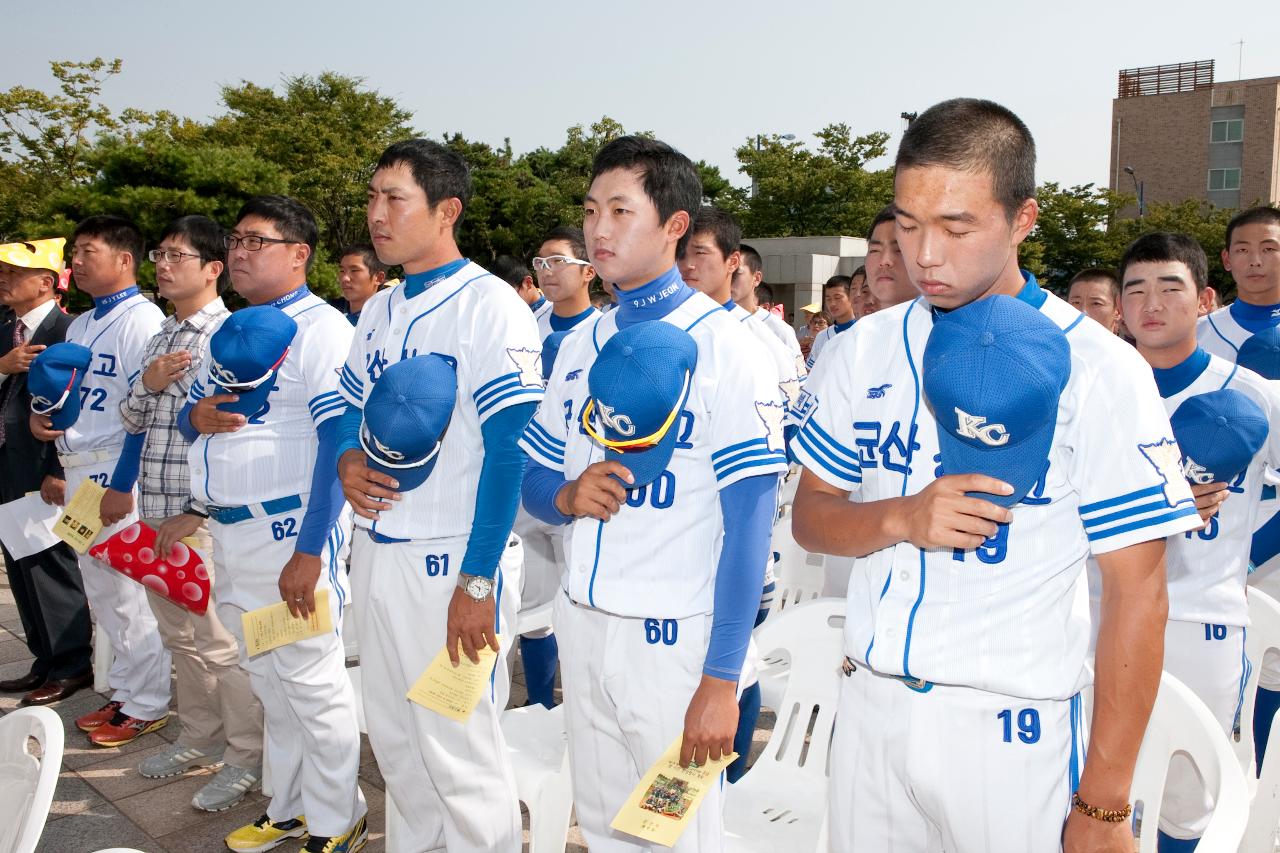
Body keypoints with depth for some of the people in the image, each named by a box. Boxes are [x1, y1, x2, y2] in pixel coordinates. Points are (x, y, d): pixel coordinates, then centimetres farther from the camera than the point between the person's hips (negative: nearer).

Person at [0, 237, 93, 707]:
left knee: (51, 569, 0)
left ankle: (72, 667, 13)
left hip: (45, 471, -9)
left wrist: (58, 472, -21)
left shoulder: (67, 331, -13)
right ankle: (47, 661, 26)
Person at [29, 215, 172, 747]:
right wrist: (42, 414, 2)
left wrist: (123, 485, -22)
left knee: (129, 594, -2)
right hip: (79, 472, 9)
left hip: (118, 476, -9)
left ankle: (148, 706, 11)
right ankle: (125, 693, 28)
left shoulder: (142, 320, -12)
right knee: (101, 593, 16)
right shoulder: (79, 326, 16)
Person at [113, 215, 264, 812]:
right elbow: (131, 421, 18)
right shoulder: (161, 339, 14)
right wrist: (146, 386, -4)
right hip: (157, 514, 8)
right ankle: (200, 738, 33)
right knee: (180, 637, 17)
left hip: (206, 516, -8)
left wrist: (197, 513, -18)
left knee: (221, 641, -1)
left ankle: (246, 758, 13)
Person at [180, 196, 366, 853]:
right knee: (267, 680, 17)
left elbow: (339, 439, -19)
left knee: (312, 681, 0)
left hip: (291, 528, -8)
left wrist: (309, 550, -23)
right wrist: (196, 417, -5)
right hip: (228, 529, 8)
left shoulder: (320, 328, -11)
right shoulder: (228, 331, 15)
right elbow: (188, 418, 21)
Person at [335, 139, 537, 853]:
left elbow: (509, 449, -18)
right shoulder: (380, 310, 12)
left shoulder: (490, 306, -13)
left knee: (461, 753, 2)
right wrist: (348, 459, -3)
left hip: (454, 559, -8)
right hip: (378, 549, 8)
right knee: (395, 740, 19)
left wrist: (477, 580, -20)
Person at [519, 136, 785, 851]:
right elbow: (535, 480, 14)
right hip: (581, 622, 6)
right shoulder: (581, 343, 9)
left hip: (674, 634, -6)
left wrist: (721, 679, -18)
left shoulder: (723, 347, -12)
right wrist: (566, 497, -11)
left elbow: (748, 523, -16)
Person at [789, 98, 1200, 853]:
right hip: (871, 705, 4)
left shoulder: (1098, 371, -11)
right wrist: (899, 517, -16)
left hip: (1011, 725, -3)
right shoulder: (865, 348, 1)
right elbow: (811, 516, 6)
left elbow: (1137, 591, -10)